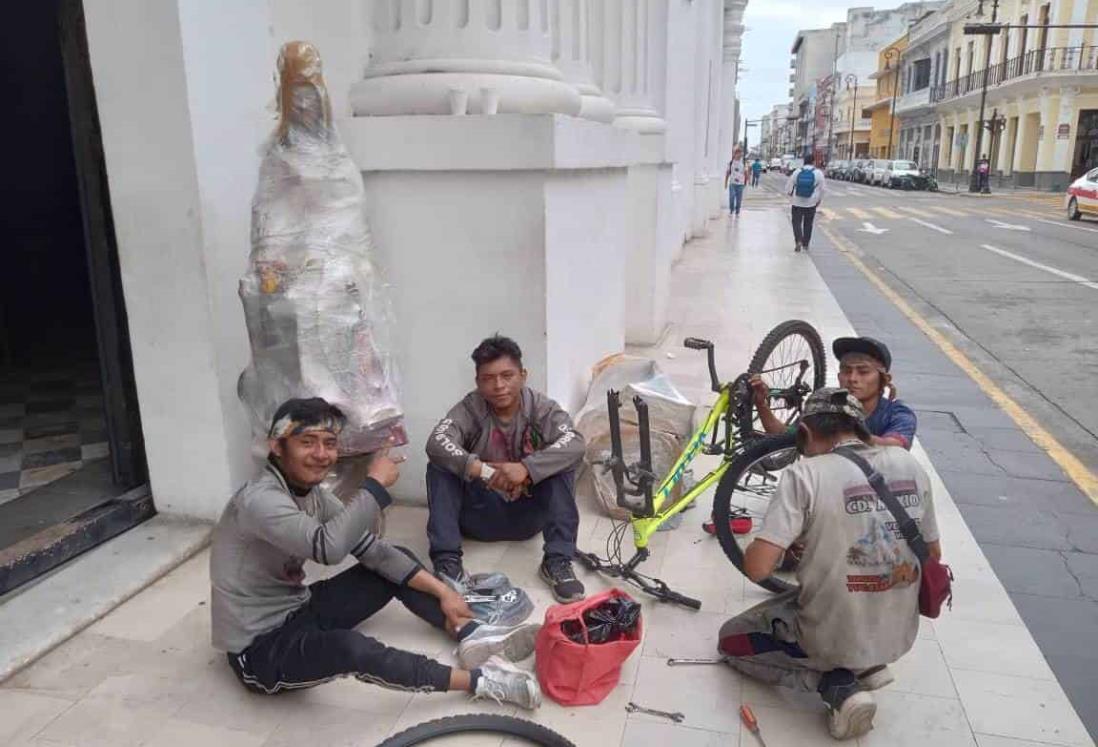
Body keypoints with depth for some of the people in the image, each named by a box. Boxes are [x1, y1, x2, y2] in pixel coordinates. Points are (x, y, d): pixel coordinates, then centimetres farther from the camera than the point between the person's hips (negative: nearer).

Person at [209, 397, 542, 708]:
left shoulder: (313, 494, 1)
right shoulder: (260, 499, -26)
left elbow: (372, 549, 3)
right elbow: (329, 548, -42)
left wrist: (441, 590, -1)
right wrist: (376, 484, -31)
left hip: (298, 609, 9)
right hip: (258, 648, -9)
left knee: (396, 561, 7)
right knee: (350, 648, -37)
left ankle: (472, 637, -5)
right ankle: (479, 679, -24)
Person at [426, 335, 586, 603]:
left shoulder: (542, 408, -9)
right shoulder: (469, 409, -9)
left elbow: (574, 445, -28)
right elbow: (436, 443, -28)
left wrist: (526, 468, -43)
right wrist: (483, 471, -43)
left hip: (528, 513, 0)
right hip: (481, 514, 0)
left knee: (560, 464, -24)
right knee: (440, 466, -21)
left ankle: (557, 561, -25)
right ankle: (447, 561, -27)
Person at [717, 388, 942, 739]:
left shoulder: (805, 473, -20)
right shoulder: (910, 465, -4)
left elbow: (757, 568, -23)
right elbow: (933, 554, 9)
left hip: (831, 639, -6)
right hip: (899, 637, 6)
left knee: (730, 639, 18)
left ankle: (835, 685, 0)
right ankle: (868, 666, 14)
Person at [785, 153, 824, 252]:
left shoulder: (797, 172, -3)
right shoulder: (818, 173, -6)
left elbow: (789, 187, 1)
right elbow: (821, 189, -3)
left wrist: (791, 195, 18)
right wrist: (819, 200, 11)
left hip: (797, 202, 0)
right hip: (811, 203, 0)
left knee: (797, 222, 7)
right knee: (808, 224, 13)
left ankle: (798, 241, -14)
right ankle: (805, 244, 18)